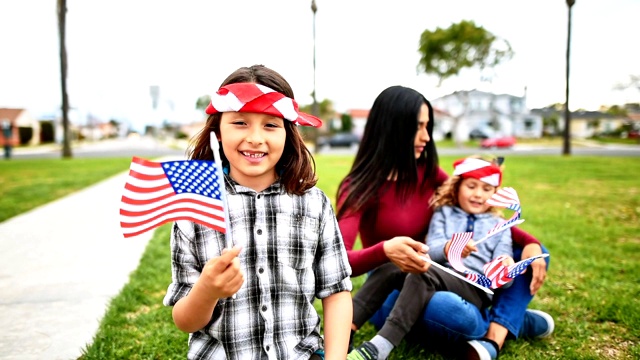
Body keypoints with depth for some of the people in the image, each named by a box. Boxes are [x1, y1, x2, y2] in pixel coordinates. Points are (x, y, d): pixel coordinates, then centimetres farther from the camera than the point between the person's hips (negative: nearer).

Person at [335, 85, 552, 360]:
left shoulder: (427, 171, 1)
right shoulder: (360, 188, -16)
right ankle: (512, 320, -6)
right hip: (392, 293, -6)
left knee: (532, 254, -2)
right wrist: (385, 251, -47)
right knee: (445, 308, -39)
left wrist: (529, 242, -11)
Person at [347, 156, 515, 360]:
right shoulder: (444, 213, 19)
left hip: (476, 290, -2)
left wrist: (506, 268, -19)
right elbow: (430, 250, 0)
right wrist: (446, 249, -23)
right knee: (392, 265, -27)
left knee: (423, 273, -34)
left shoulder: (499, 226, 17)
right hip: (437, 277, 3)